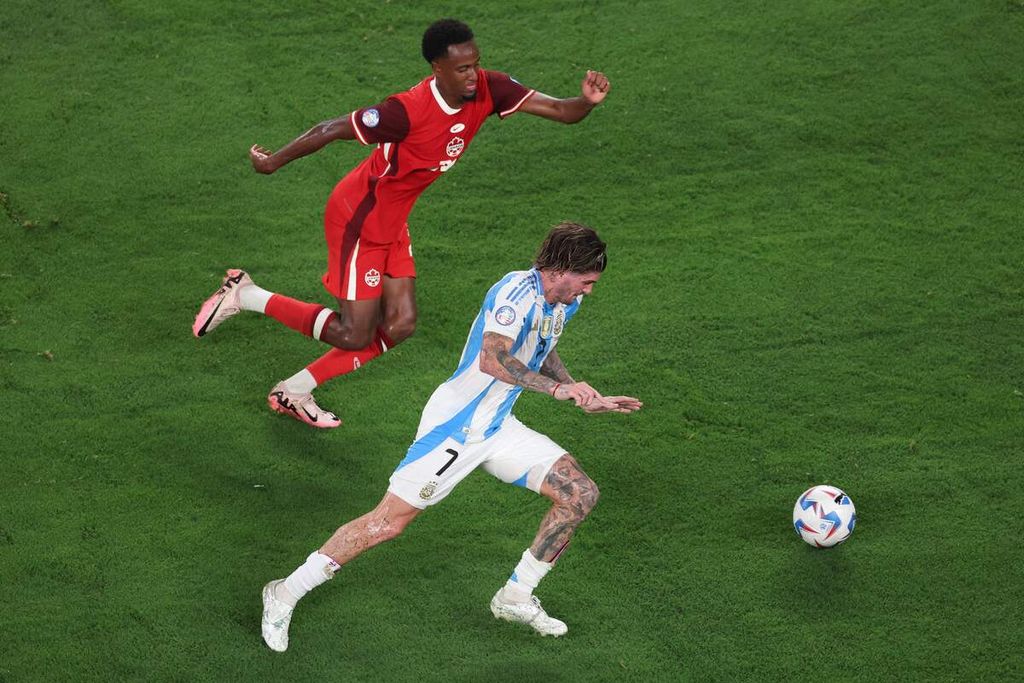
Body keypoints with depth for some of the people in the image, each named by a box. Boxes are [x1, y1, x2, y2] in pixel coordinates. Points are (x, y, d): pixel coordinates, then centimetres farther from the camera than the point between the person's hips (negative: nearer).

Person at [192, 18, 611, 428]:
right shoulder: (408, 111, -32)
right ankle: (244, 296, 11)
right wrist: (274, 161, -8)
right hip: (358, 220, -8)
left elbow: (559, 110, -13)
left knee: (399, 326, 4)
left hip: (392, 224, 8)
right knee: (356, 335, -3)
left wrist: (587, 101, -36)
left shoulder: (487, 90, -13)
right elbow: (332, 130, -20)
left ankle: (294, 391, 16)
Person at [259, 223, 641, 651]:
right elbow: (492, 359, -36)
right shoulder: (517, 291, -21)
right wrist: (556, 388, -37)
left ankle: (516, 597, 12)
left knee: (581, 494, -1)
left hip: (498, 428, 9)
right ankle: (287, 593, 5)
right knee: (388, 522, -10)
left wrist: (585, 399, 23)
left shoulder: (564, 302, 8)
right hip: (455, 426, -9)